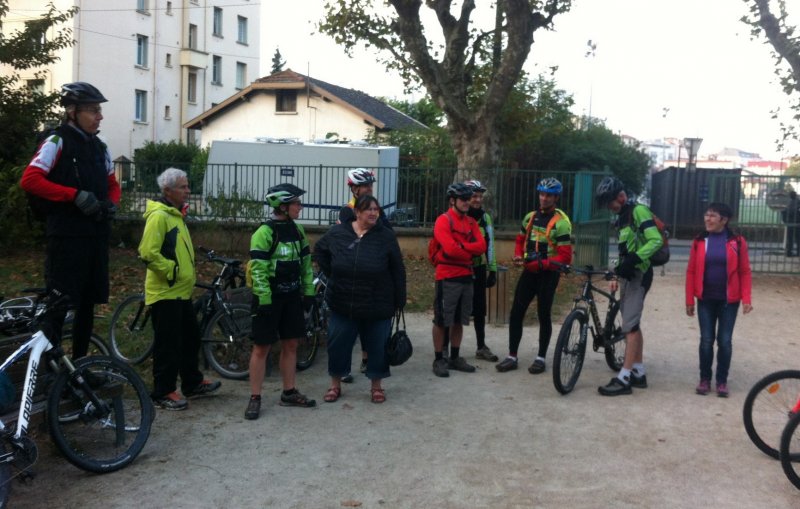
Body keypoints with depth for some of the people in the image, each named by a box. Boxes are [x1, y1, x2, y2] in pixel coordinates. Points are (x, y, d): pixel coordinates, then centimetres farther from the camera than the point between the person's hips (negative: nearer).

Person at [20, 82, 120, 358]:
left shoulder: (99, 147, 16)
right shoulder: (57, 142, -6)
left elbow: (112, 185, 26)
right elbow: (29, 180, -16)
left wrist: (111, 204, 3)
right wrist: (76, 195, -20)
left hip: (96, 235, 7)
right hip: (66, 236, -7)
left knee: (87, 303, 12)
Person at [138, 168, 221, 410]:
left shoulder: (176, 215, 15)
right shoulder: (158, 216, -17)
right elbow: (148, 253, -25)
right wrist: (172, 272, -19)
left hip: (181, 292, 10)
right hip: (165, 293, -10)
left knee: (190, 338, 18)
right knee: (167, 344, -1)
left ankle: (193, 383, 31)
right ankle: (164, 392, 9)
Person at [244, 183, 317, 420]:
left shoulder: (297, 231, 7)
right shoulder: (264, 233, -15)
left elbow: (306, 264, 13)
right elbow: (258, 270, -18)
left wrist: (308, 292, 9)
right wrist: (264, 300, -20)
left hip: (291, 296, 7)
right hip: (270, 297, -7)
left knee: (290, 345, 12)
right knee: (262, 347, 0)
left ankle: (289, 393, 23)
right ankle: (255, 398, 8)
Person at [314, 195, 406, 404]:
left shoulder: (386, 236, -5)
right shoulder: (338, 233, -1)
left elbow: (398, 271, -2)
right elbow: (319, 251, 17)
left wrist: (399, 301, -3)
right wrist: (331, 274, 7)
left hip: (377, 306, -1)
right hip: (343, 304, 1)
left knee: (377, 346, 9)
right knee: (338, 345, 10)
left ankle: (376, 386, 26)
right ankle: (335, 385, 27)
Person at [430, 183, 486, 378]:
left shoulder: (471, 222, 13)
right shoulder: (443, 220, -8)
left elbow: (481, 246, 0)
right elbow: (450, 249, -20)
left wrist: (461, 246, -13)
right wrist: (469, 253, -5)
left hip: (466, 277, 7)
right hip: (447, 277, -7)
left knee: (459, 321, 12)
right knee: (441, 321, 0)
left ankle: (455, 358, 22)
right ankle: (438, 360, 8)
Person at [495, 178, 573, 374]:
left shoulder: (561, 222, -13)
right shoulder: (530, 217, 8)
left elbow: (565, 257, -17)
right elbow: (521, 241, 20)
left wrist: (541, 264, -25)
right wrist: (518, 256, -1)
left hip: (548, 273, -6)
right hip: (529, 271, 6)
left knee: (544, 315, 2)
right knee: (516, 313, 2)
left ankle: (541, 358, 14)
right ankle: (512, 357, 10)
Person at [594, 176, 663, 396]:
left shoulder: (638, 211, -12)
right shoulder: (622, 217, 17)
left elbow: (656, 240, -24)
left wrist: (634, 259, -32)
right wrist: (618, 276, 21)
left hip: (638, 275, -10)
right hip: (628, 276, 10)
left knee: (630, 326, -10)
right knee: (633, 325, 12)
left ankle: (623, 379, -9)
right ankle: (638, 373, 20)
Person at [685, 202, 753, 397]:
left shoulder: (737, 242, -4)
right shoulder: (699, 241, 0)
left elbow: (744, 272, -3)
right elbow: (691, 272, 2)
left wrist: (746, 298, -10)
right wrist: (689, 300, 0)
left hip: (729, 301, -1)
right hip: (705, 300, 1)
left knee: (724, 341, 3)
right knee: (706, 340, 5)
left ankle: (722, 381, 16)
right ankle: (705, 379, 18)